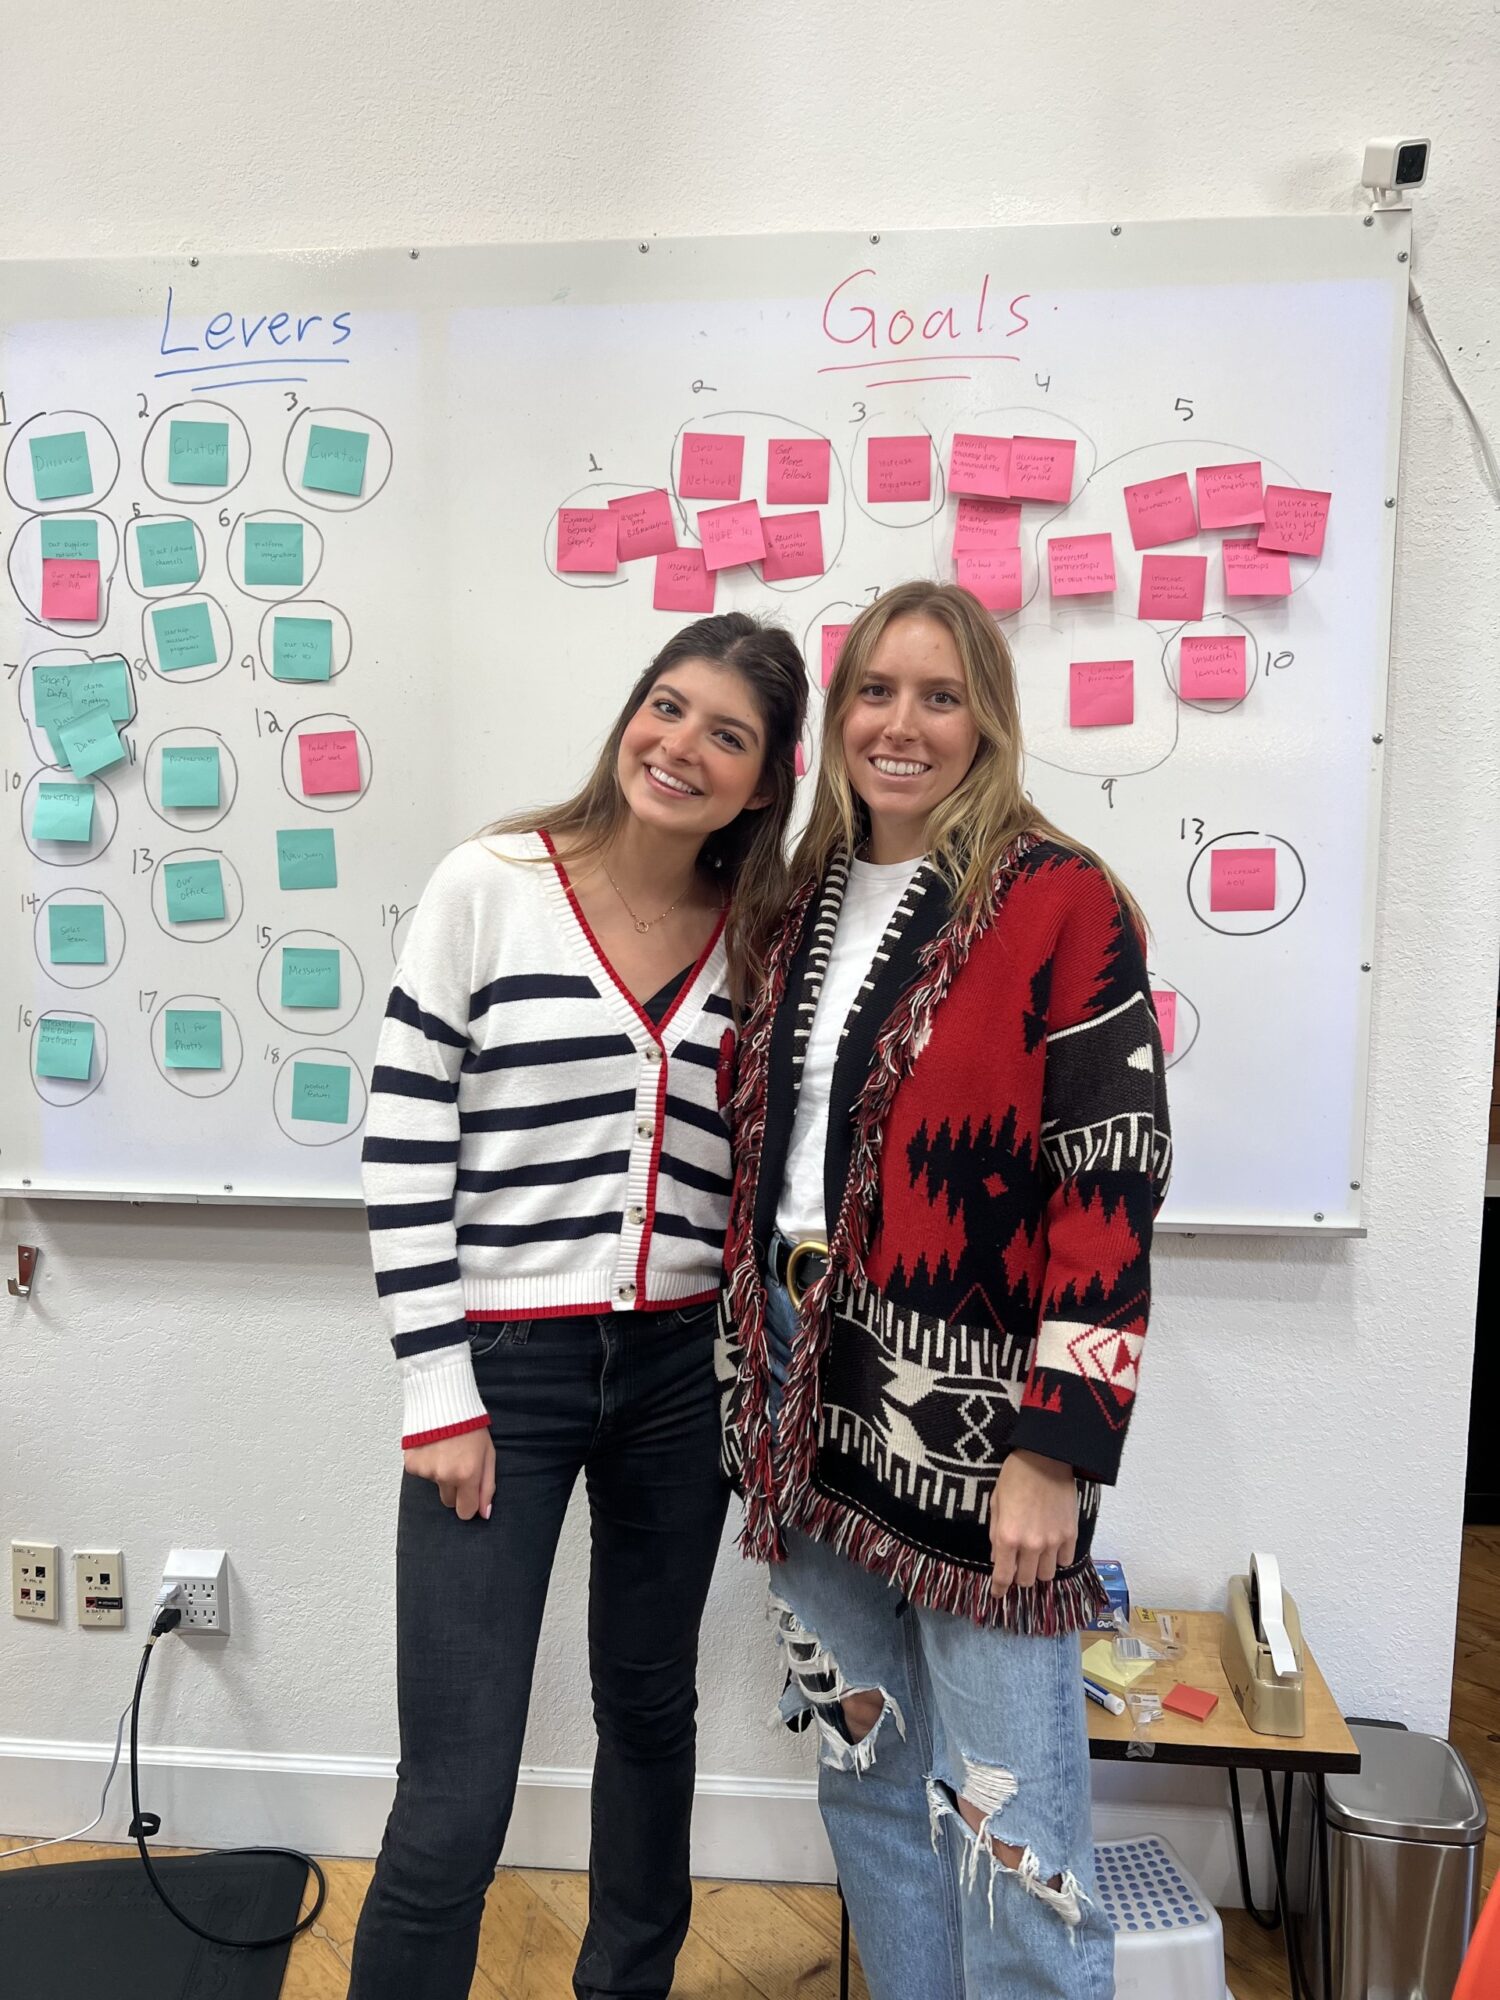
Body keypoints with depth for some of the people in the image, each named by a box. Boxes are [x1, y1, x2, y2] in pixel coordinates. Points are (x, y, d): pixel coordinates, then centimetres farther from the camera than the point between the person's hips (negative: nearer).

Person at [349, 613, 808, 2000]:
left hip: (680, 1367, 4)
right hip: (505, 1366, -4)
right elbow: (405, 1147, -8)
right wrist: (439, 1396, -10)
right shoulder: (491, 885, -7)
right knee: (458, 1793, -2)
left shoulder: (755, 937, 4)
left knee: (652, 1707, 21)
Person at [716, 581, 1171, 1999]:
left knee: (1005, 1818, 5)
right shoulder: (805, 902, 9)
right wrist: (753, 1398, 13)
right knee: (864, 1779, 20)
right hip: (812, 1414, 6)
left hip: (976, 1425, -6)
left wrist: (1055, 1448, -16)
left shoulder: (1061, 904, -8)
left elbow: (1113, 1185, -12)